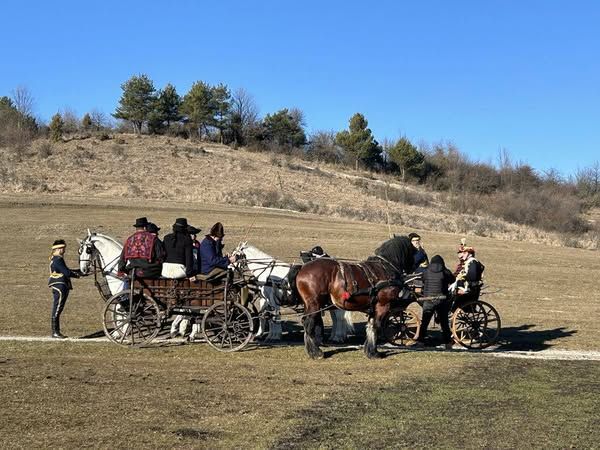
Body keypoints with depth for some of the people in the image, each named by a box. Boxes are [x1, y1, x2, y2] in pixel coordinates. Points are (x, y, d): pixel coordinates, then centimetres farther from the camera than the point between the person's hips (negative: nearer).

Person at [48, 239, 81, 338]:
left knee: (58, 310, 13)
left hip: (62, 287, 10)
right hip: (59, 287, -10)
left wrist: (79, 271, 13)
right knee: (57, 310, -5)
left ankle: (57, 331, 18)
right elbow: (67, 273, -20)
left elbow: (66, 271, 22)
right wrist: (77, 274, -3)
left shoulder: (59, 259, 17)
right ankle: (55, 332, -1)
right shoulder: (57, 260, -16)